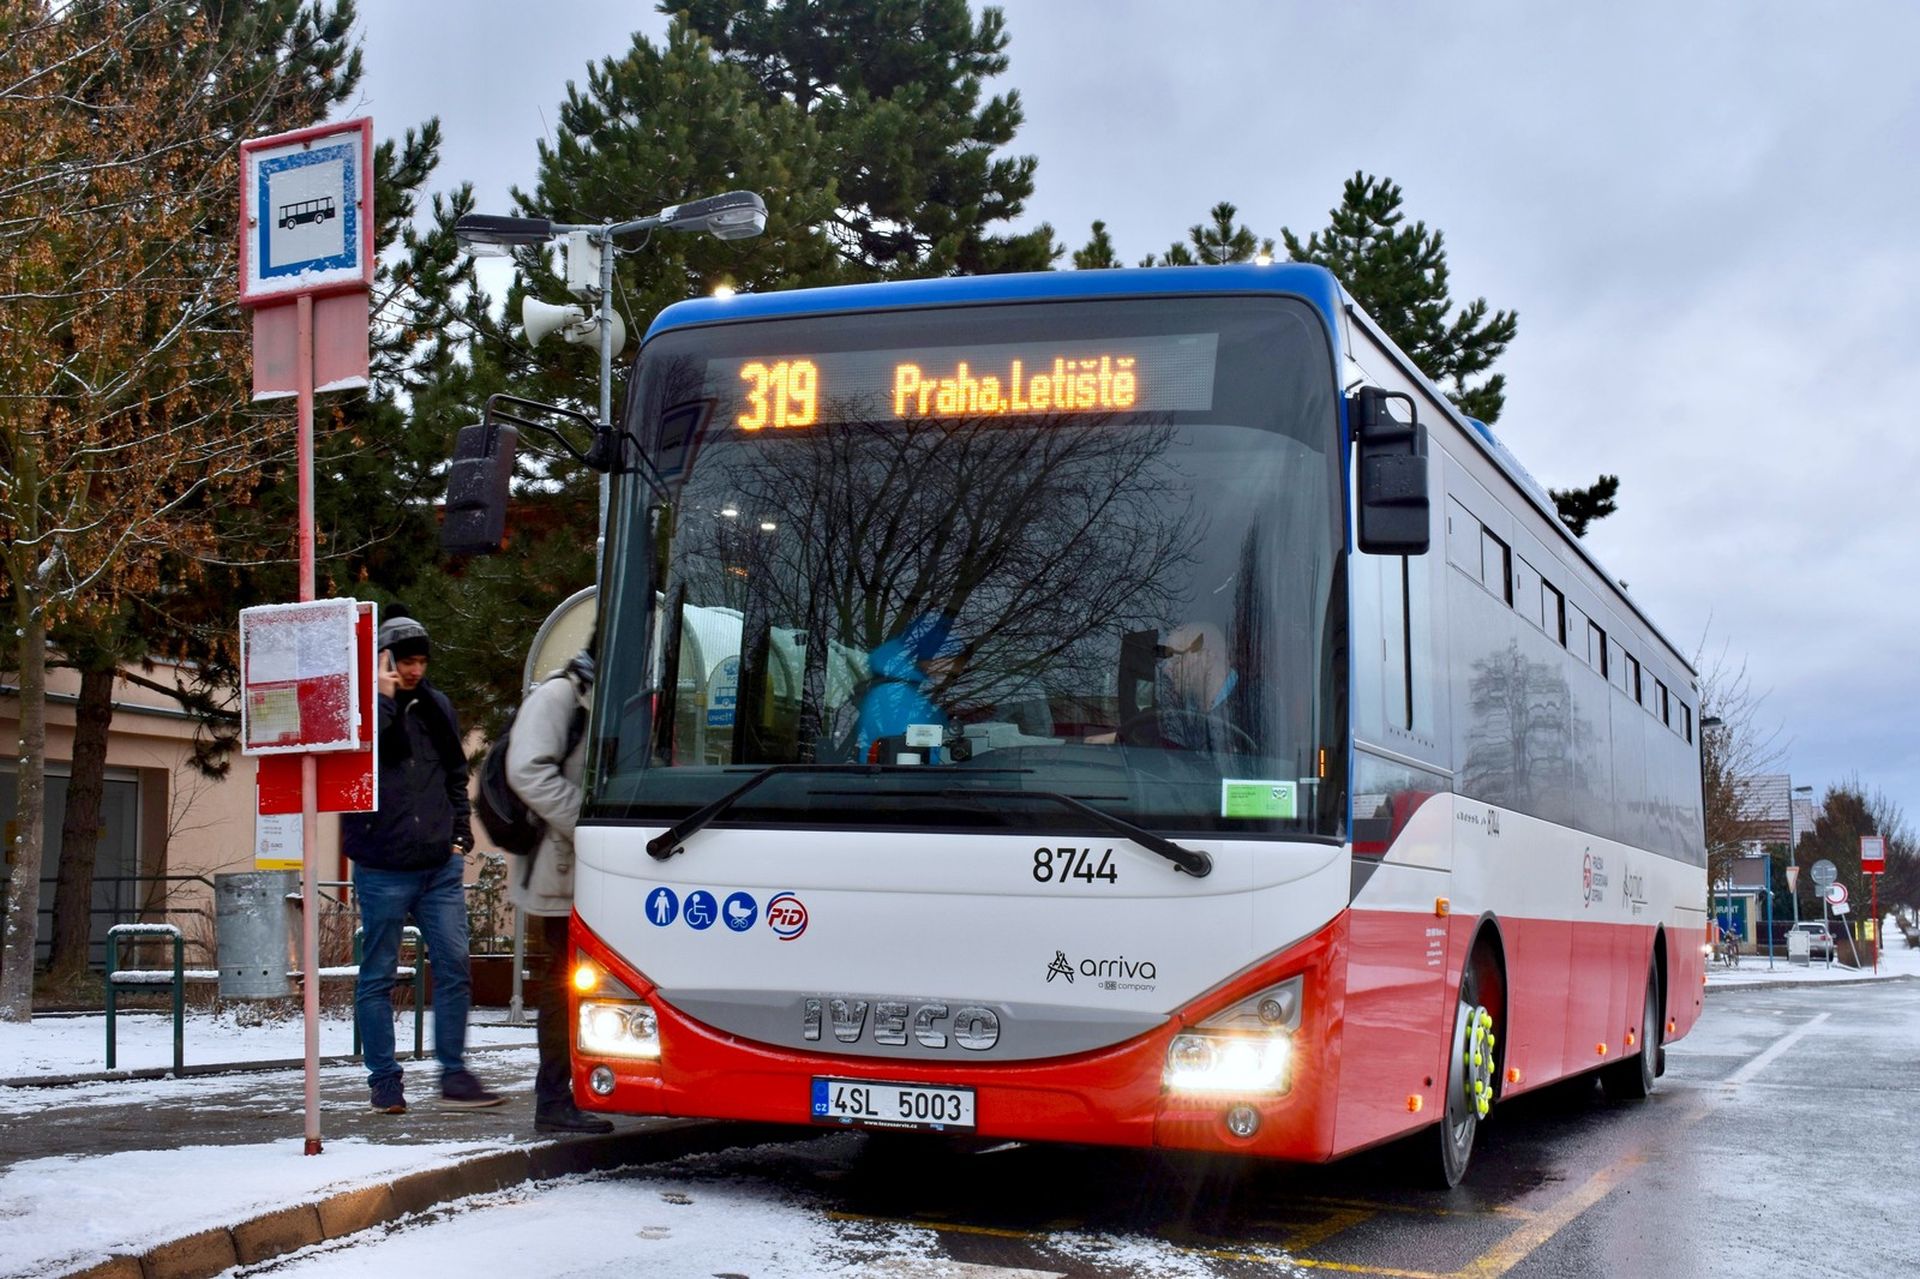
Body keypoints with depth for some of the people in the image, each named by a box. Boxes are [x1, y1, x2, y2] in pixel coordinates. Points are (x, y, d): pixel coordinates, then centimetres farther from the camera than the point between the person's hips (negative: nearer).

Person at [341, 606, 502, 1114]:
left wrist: (460, 833, 11)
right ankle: (384, 1081, 10)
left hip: (440, 865, 4)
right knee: (378, 976, 3)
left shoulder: (436, 706, 14)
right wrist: (383, 700, -18)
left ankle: (454, 1076, 7)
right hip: (383, 867, -4)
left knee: (454, 967, 1)